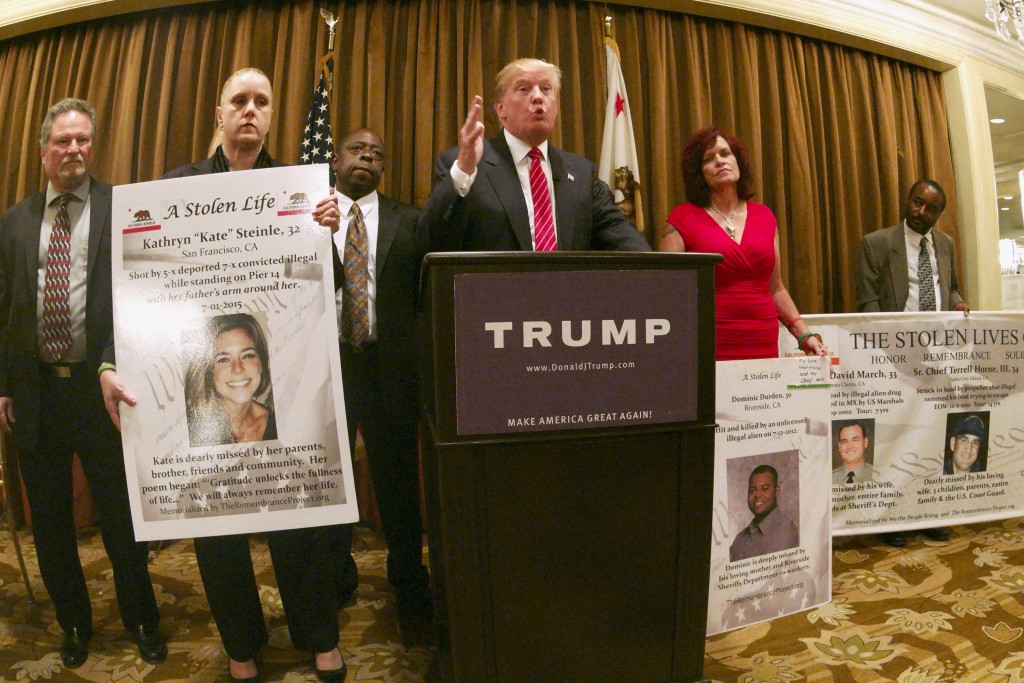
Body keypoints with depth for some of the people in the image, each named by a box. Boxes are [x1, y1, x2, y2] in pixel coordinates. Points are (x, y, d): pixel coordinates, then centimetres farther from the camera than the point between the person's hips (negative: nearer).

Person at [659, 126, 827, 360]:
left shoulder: (764, 216, 13)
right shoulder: (682, 220, 0)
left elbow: (776, 289, 19)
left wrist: (805, 336, 10)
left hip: (765, 347, 4)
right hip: (707, 350, -3)